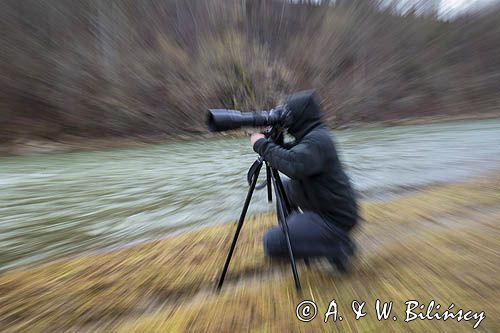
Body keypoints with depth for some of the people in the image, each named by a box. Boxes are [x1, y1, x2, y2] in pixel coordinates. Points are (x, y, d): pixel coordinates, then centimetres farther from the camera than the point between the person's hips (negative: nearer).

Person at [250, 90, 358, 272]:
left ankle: (335, 245, -4)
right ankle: (290, 230, 25)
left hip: (334, 218, -10)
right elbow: (289, 154, 17)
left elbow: (293, 165, -41)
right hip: (319, 206, 10)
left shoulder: (318, 139, -23)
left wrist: (262, 144, -27)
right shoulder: (309, 136, 7)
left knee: (271, 243, -14)